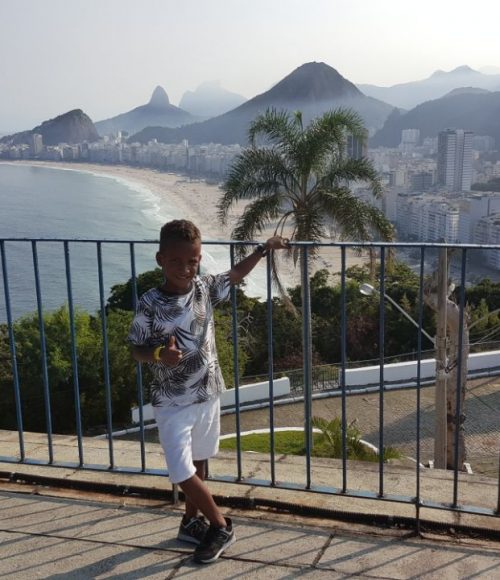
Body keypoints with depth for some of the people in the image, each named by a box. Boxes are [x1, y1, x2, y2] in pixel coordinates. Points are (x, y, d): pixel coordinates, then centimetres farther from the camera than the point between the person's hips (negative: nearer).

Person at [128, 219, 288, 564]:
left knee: (198, 463, 19)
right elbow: (137, 349, -8)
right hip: (172, 404, -4)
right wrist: (159, 355, -28)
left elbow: (235, 275, 13)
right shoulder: (150, 305, -18)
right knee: (182, 473, -3)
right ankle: (221, 526, 18)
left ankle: (192, 521, 41)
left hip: (207, 394, 4)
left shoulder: (205, 288, -6)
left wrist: (264, 249, 12)